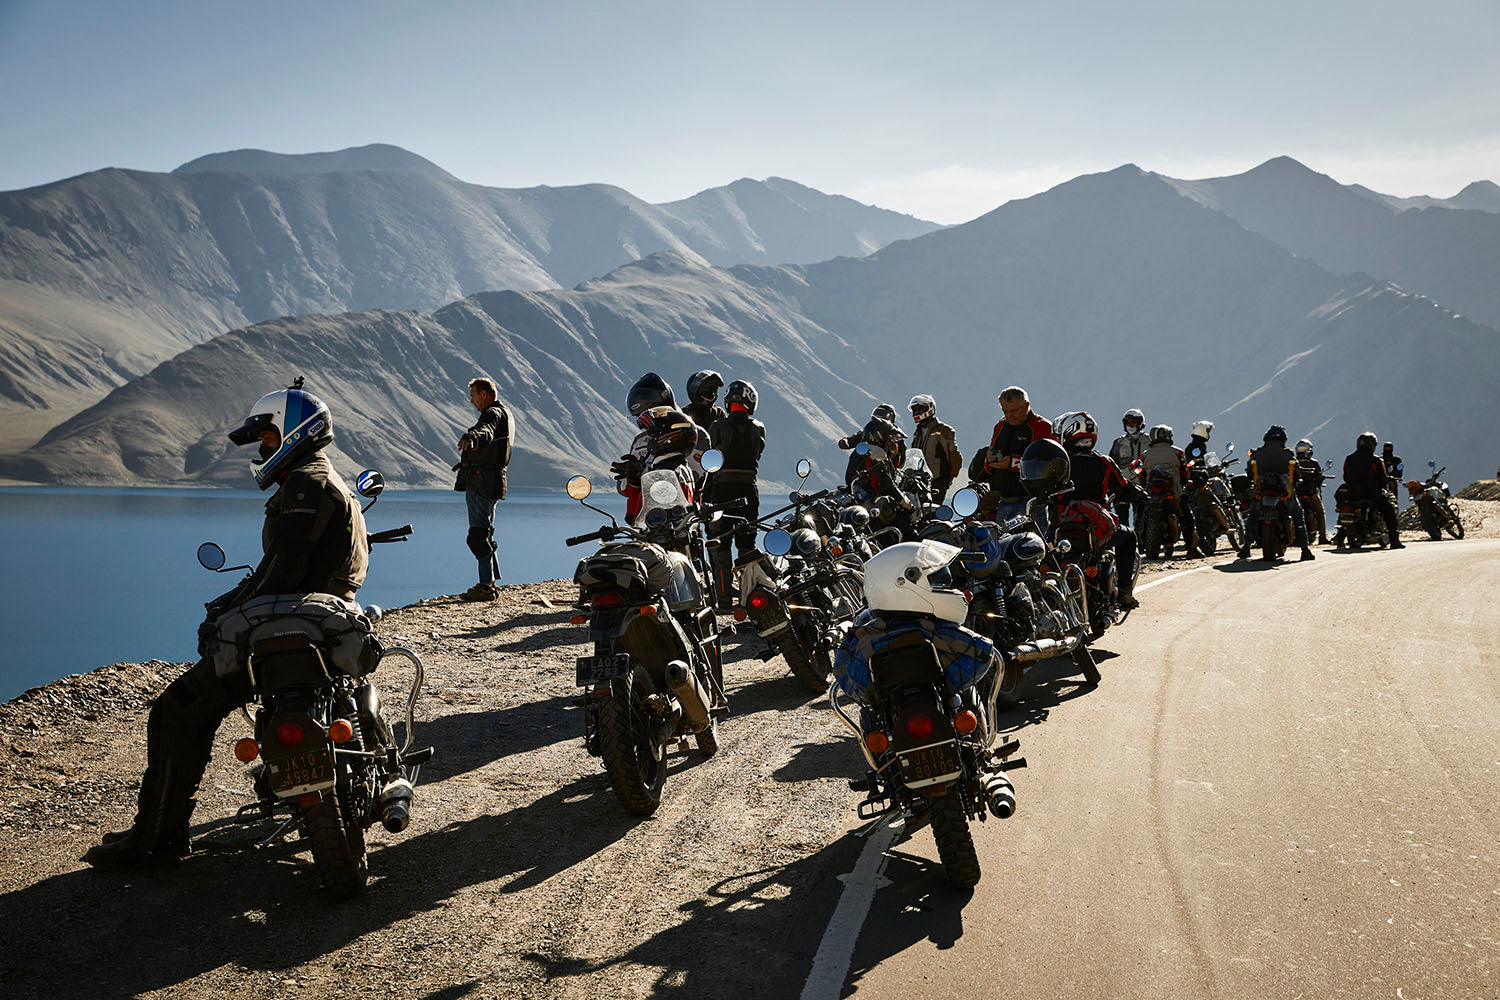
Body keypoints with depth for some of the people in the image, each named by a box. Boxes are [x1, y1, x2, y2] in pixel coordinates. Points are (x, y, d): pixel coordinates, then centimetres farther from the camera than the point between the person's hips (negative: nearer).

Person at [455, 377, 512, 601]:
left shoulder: (492, 414, -13)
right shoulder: (503, 413, 21)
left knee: (478, 535, -13)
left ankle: (486, 586, -16)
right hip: (490, 482, 11)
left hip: (481, 482, -11)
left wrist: (470, 438, -61)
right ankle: (492, 582, 22)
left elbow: (485, 432, -39)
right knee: (485, 534, 17)